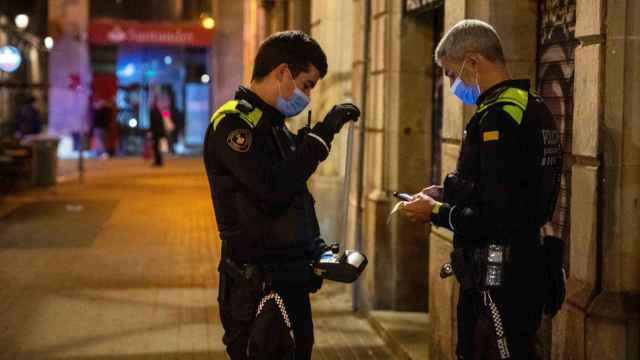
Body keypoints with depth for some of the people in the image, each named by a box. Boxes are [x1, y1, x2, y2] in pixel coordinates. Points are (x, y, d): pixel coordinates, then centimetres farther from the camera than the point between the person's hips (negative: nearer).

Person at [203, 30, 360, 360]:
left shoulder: (274, 124, 16)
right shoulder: (233, 123, -14)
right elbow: (274, 191, -26)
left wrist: (317, 247, 10)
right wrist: (321, 135, -20)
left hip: (291, 280, 9)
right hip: (257, 286, -9)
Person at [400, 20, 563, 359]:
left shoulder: (498, 118, -19)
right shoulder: (533, 108, 11)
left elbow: (496, 219, -23)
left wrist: (435, 212, -9)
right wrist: (447, 193, 13)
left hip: (498, 281, -10)